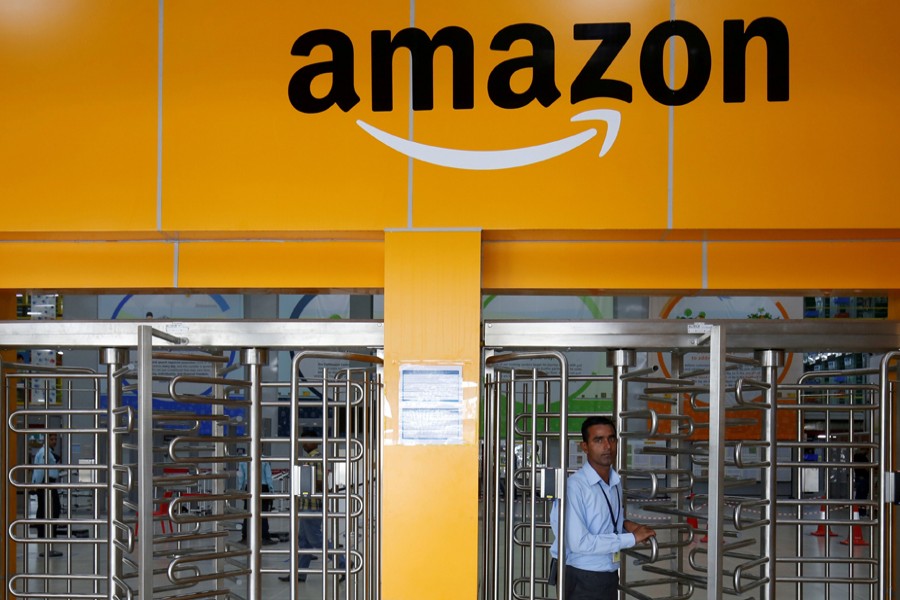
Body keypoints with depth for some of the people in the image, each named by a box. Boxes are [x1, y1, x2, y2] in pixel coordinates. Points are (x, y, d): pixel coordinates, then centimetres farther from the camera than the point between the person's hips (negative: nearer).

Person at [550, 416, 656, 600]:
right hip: (582, 583, -7)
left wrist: (626, 524, 1)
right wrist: (632, 538, -19)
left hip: (609, 578, 8)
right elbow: (579, 543, -25)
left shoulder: (616, 483, 7)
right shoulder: (574, 486, -19)